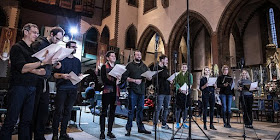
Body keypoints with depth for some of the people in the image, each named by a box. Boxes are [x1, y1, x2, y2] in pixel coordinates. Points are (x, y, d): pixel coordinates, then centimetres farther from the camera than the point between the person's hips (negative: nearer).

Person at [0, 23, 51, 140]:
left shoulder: (33, 50, 21)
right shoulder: (17, 47, 1)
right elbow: (22, 68, -12)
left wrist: (37, 71, -2)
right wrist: (42, 62, -19)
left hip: (31, 88, 7)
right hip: (19, 87, -6)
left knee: (27, 121, 8)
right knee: (11, 120, -4)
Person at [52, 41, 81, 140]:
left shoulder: (77, 61, 17)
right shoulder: (61, 58, 2)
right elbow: (55, 74, -2)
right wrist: (62, 75, -20)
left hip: (73, 89, 4)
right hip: (62, 88, -4)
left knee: (68, 111, 7)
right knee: (59, 111, -3)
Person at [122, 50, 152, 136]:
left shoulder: (144, 66, 16)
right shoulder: (130, 65, 2)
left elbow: (149, 77, 16)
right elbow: (124, 77, -6)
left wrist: (149, 77, -7)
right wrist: (134, 80, -15)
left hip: (142, 90, 4)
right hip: (133, 90, -4)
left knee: (140, 109, 10)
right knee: (131, 110, -1)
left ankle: (141, 127, 19)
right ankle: (128, 128, 9)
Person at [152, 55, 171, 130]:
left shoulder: (166, 69, 20)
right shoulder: (157, 68, -4)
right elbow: (162, 75, -18)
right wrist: (165, 67, -12)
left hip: (167, 91, 8)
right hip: (160, 91, -8)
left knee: (166, 108, 11)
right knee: (158, 108, -5)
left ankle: (164, 124, 21)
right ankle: (155, 125, 4)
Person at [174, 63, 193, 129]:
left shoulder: (189, 75, 12)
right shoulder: (178, 75, 9)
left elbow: (190, 84, 3)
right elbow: (176, 83, -1)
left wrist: (187, 90, -14)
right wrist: (180, 89, -18)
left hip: (186, 93, 2)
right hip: (179, 93, -1)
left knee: (185, 108, 4)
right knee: (178, 108, -2)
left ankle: (184, 122, 15)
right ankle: (177, 122, 7)